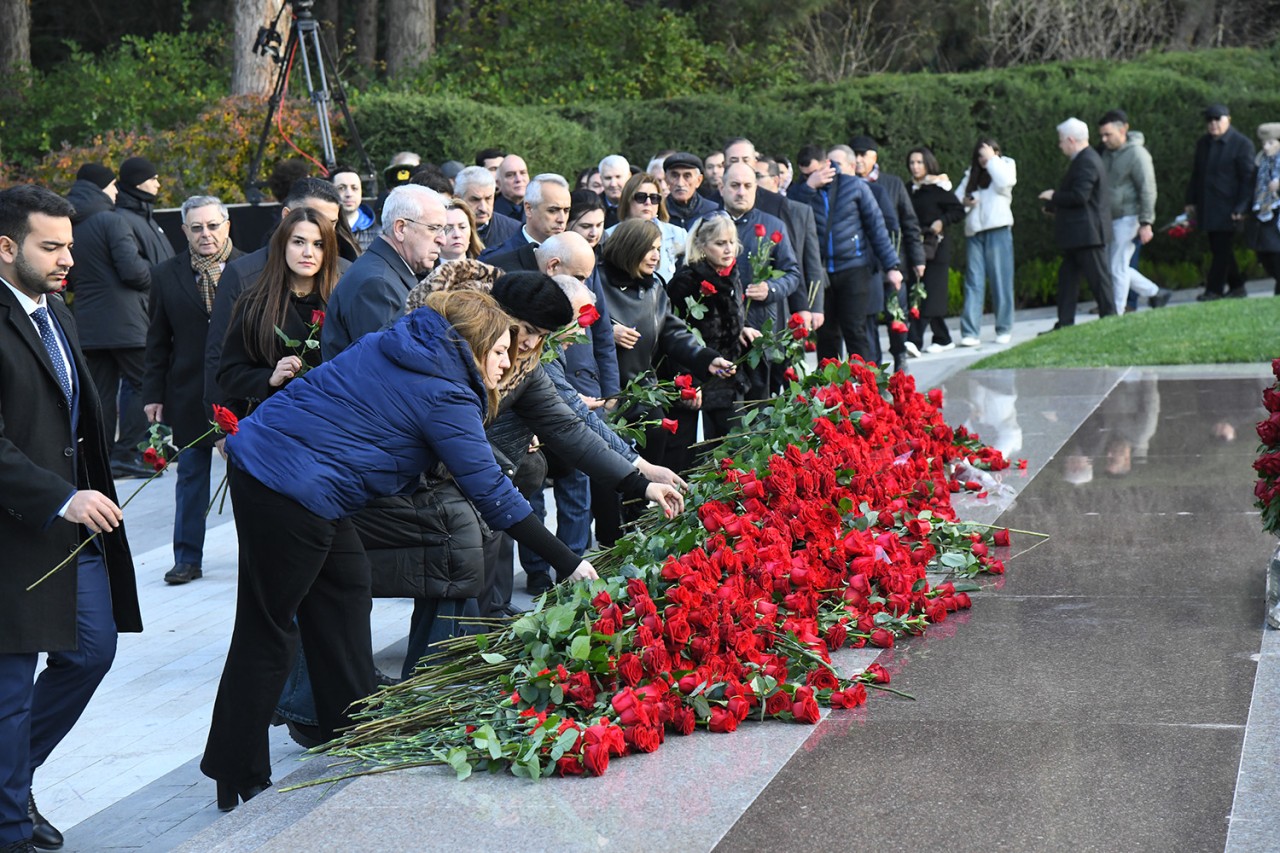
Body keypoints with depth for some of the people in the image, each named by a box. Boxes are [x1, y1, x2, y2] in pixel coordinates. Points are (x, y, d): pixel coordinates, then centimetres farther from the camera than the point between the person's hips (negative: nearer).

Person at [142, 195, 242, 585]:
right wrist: (153, 393, 2)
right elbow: (158, 341, 6)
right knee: (190, 478, 10)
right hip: (189, 394, 2)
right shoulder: (166, 276, 3)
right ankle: (187, 559, 18)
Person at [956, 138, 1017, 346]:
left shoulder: (1005, 165, 9)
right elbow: (956, 196, 17)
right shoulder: (971, 173, 19)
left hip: (998, 230, -3)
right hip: (974, 232, 3)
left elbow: (1004, 182, -12)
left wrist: (992, 159, -4)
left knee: (1000, 280, -1)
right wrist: (964, 201, -4)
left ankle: (1004, 329, 6)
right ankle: (969, 333, -9)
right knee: (973, 282, -4)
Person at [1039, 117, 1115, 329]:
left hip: (1088, 233, -11)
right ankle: (1065, 324, 14)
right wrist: (1055, 206, 17)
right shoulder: (1084, 159, 15)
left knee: (1098, 277, -4)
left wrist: (1054, 197, -12)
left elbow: (1080, 196, -25)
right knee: (1067, 276, 12)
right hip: (1078, 234, 11)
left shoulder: (1086, 162, -18)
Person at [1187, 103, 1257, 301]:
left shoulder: (1242, 144, -6)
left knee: (1222, 249, -7)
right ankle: (1236, 286, 20)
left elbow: (1247, 178, -9)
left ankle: (1214, 290, -5)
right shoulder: (1203, 143, 14)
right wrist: (1191, 201, 16)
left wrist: (1241, 208, -15)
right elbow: (1196, 174, 21)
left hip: (1227, 207, -7)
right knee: (1219, 249, 10)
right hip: (1207, 207, 7)